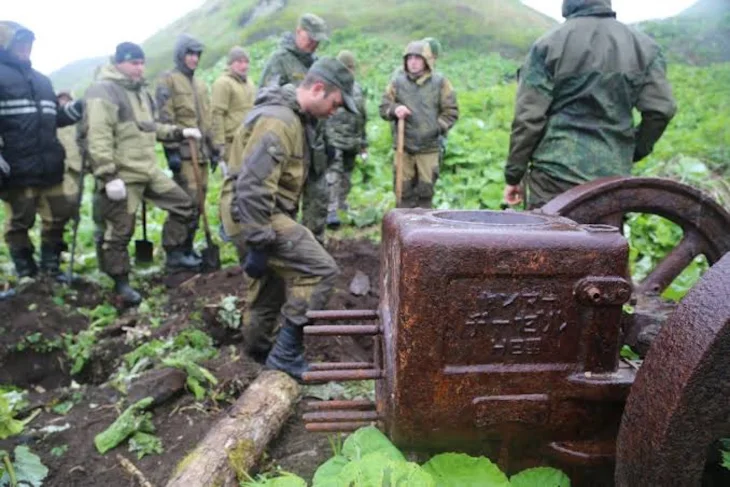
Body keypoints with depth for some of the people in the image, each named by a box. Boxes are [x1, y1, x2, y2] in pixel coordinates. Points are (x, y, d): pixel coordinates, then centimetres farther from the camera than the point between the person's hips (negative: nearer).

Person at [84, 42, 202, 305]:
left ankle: (174, 256, 25)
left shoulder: (140, 91, 17)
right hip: (122, 175, -9)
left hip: (149, 171, 9)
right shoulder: (103, 91, -13)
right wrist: (108, 176, -27)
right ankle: (121, 284, 15)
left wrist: (180, 132, 17)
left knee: (184, 204, 12)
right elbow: (98, 138, -22)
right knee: (119, 232, 1)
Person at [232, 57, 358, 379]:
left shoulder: (295, 118, 14)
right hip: (259, 216, -10)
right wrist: (258, 244, -26)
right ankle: (287, 353, -4)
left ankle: (258, 351, 39)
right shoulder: (276, 121, -21)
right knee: (321, 270, -14)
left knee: (271, 284, 20)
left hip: (266, 214, 10)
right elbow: (253, 188, -27)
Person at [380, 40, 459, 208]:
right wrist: (394, 109, -13)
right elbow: (383, 107, 8)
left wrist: (438, 127, -9)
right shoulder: (397, 82, 6)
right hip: (403, 146, 1)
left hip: (429, 147, -1)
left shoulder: (440, 82, 3)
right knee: (404, 190, 5)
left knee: (425, 191, 3)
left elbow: (451, 111, 5)